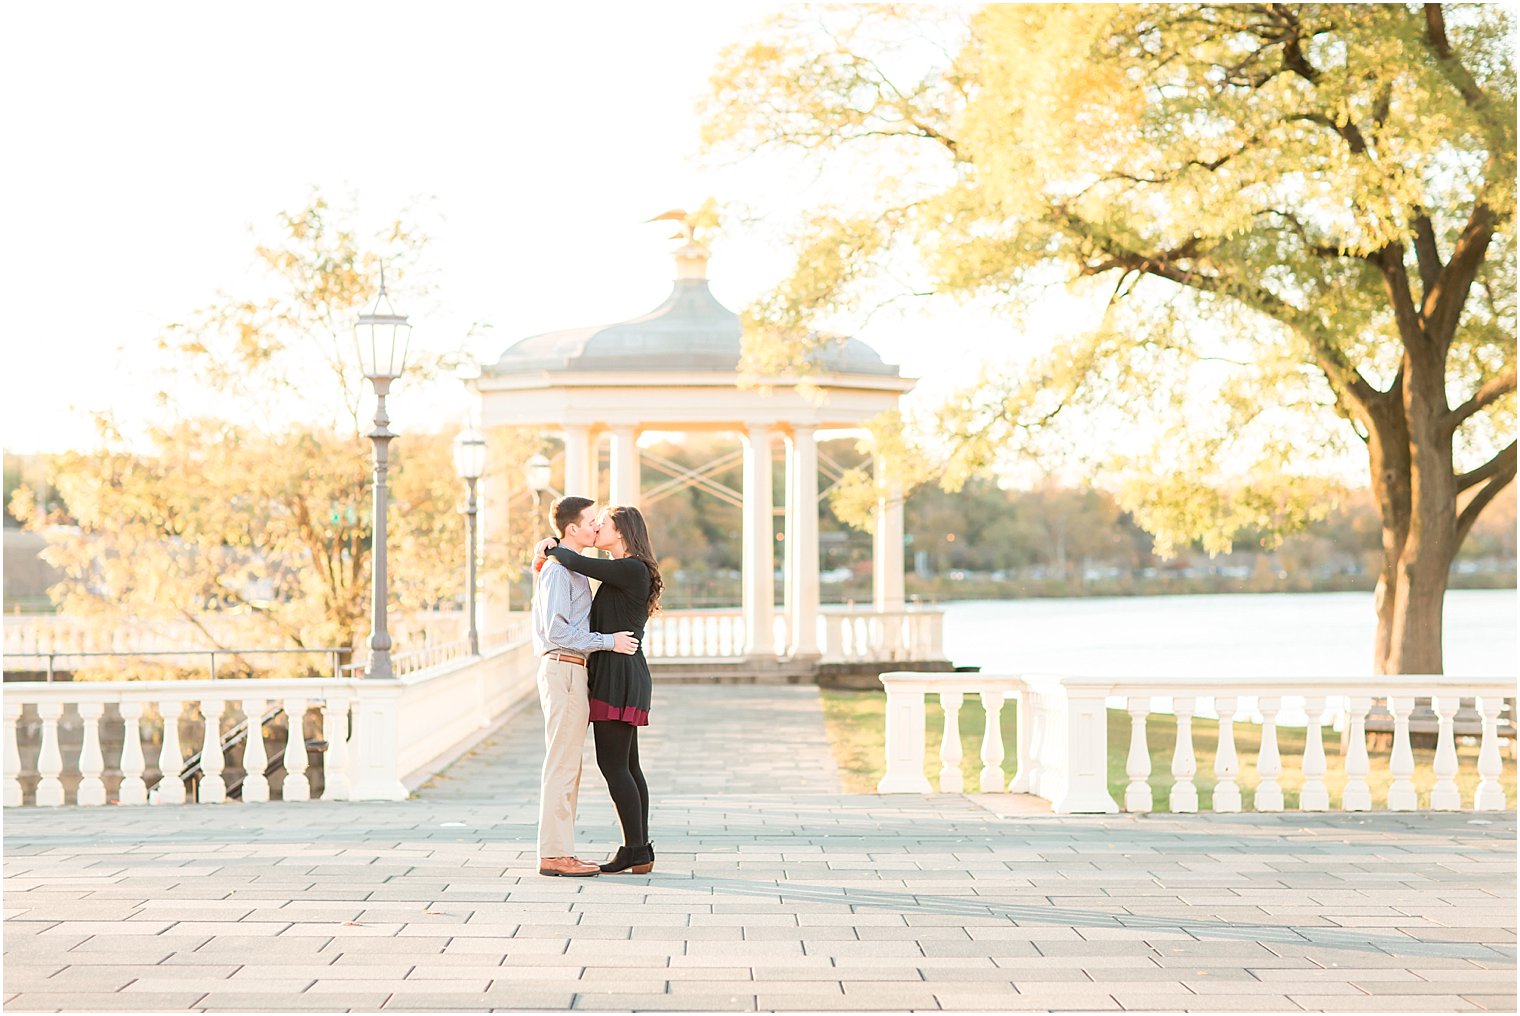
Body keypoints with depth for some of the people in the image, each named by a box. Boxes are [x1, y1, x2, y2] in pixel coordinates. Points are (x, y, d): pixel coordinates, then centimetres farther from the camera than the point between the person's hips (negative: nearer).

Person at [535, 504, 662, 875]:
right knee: (627, 765, 10)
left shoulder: (631, 570, -14)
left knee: (612, 764, -8)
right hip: (621, 676, 10)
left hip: (619, 677, -10)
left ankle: (635, 850, -6)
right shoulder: (623, 572, 16)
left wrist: (552, 548, 1)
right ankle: (640, 850, 12)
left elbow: (576, 563, -18)